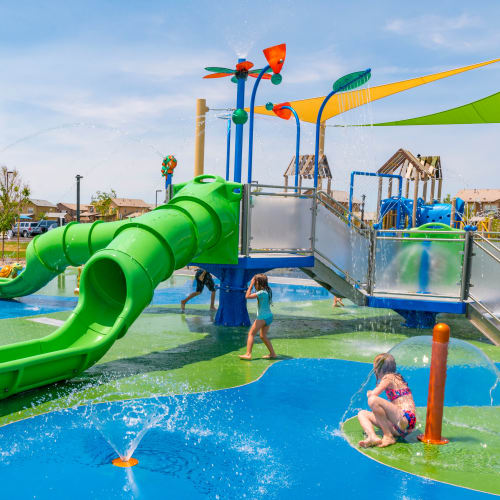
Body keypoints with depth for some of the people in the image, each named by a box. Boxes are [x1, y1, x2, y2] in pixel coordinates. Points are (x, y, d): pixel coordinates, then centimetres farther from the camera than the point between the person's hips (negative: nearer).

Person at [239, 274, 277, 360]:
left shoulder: (262, 292, -19)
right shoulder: (267, 291, 8)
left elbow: (247, 296, -20)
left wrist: (251, 285, -15)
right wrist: (252, 285, 17)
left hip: (263, 317, -9)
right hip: (269, 316, 9)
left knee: (251, 333, -6)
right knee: (263, 336, 18)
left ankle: (248, 354, -13)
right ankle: (272, 354, 21)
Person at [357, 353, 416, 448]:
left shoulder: (388, 377, -5)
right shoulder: (396, 377, 21)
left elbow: (372, 394, -14)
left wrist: (369, 394, 8)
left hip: (405, 420, -10)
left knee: (373, 400, -27)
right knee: (362, 414, 10)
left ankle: (388, 436, -16)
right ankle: (373, 437, -21)